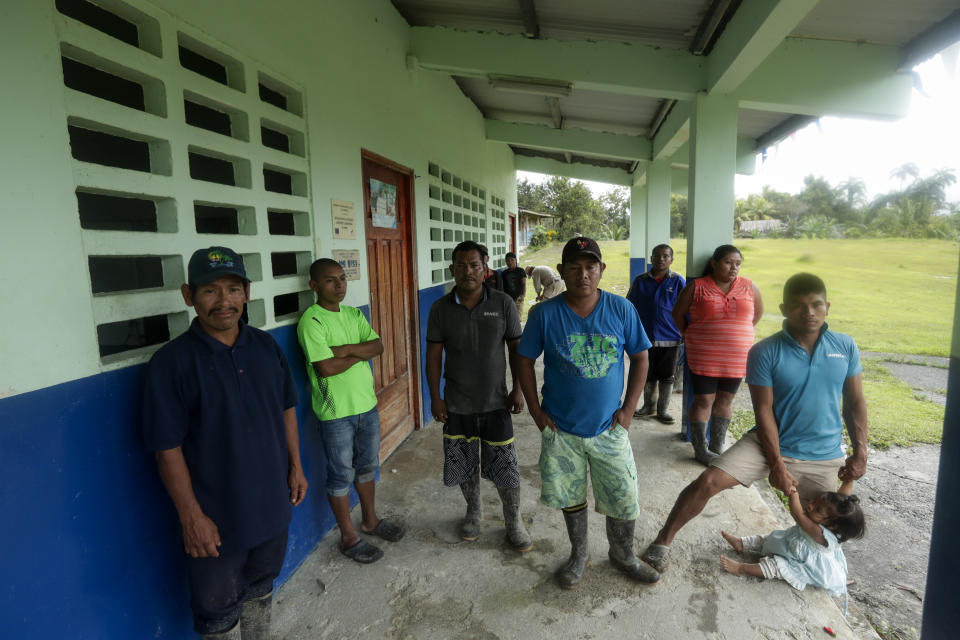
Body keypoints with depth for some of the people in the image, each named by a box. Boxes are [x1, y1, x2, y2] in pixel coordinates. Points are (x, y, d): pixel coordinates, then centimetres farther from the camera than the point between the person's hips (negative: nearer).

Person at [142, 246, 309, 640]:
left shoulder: (266, 347, -3)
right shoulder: (171, 362, -18)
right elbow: (168, 449, -16)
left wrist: (295, 466, 6)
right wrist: (191, 516, -14)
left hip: (272, 502, 5)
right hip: (216, 517, -4)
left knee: (261, 587, 27)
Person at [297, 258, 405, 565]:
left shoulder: (354, 315, 6)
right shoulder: (311, 320, -16)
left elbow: (378, 345, -5)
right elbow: (326, 367, -25)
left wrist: (345, 349, -20)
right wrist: (361, 352, -11)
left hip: (366, 404, 7)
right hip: (335, 412, -6)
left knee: (367, 467, 21)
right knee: (342, 475, 9)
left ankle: (370, 520, 40)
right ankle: (349, 537, 27)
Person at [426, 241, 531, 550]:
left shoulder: (503, 303, -8)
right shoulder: (440, 308, -5)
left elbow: (517, 348, -1)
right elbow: (434, 355, -1)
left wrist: (518, 390, -4)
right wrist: (435, 397, -4)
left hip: (496, 402, -1)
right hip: (457, 405, 1)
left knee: (505, 467, 7)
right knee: (464, 465, 16)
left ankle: (514, 522, 30)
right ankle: (474, 510, 42)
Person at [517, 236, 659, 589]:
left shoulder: (621, 309, -7)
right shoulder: (544, 313, -10)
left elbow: (640, 358, 2)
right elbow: (525, 362, -2)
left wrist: (628, 409, -3)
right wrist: (536, 412, -5)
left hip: (609, 427, 1)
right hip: (561, 428, 0)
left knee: (623, 499, 12)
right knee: (571, 497, 16)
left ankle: (623, 554, 41)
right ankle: (579, 554, 42)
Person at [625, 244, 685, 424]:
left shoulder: (678, 281, -3)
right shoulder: (640, 281, 1)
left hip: (670, 339, -1)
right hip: (645, 338, 1)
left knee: (666, 377, 9)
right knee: (648, 375, 14)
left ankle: (662, 410, 24)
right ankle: (648, 406, 32)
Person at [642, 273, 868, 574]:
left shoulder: (845, 347, -2)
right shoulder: (765, 352, -13)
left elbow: (855, 402, 6)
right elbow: (764, 411, -12)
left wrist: (860, 453, 1)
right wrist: (776, 465, -14)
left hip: (824, 457, 3)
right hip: (769, 443, -3)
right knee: (708, 481, -19)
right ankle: (663, 542, -2)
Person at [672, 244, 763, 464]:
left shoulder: (749, 287, 4)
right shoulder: (696, 287, -4)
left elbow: (758, 312, 19)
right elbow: (678, 313, 6)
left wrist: (738, 332, 15)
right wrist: (688, 336, 7)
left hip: (737, 357, 3)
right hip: (703, 356, -3)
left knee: (726, 400, 11)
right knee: (704, 400, 0)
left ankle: (717, 447, 24)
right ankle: (701, 450, 11)